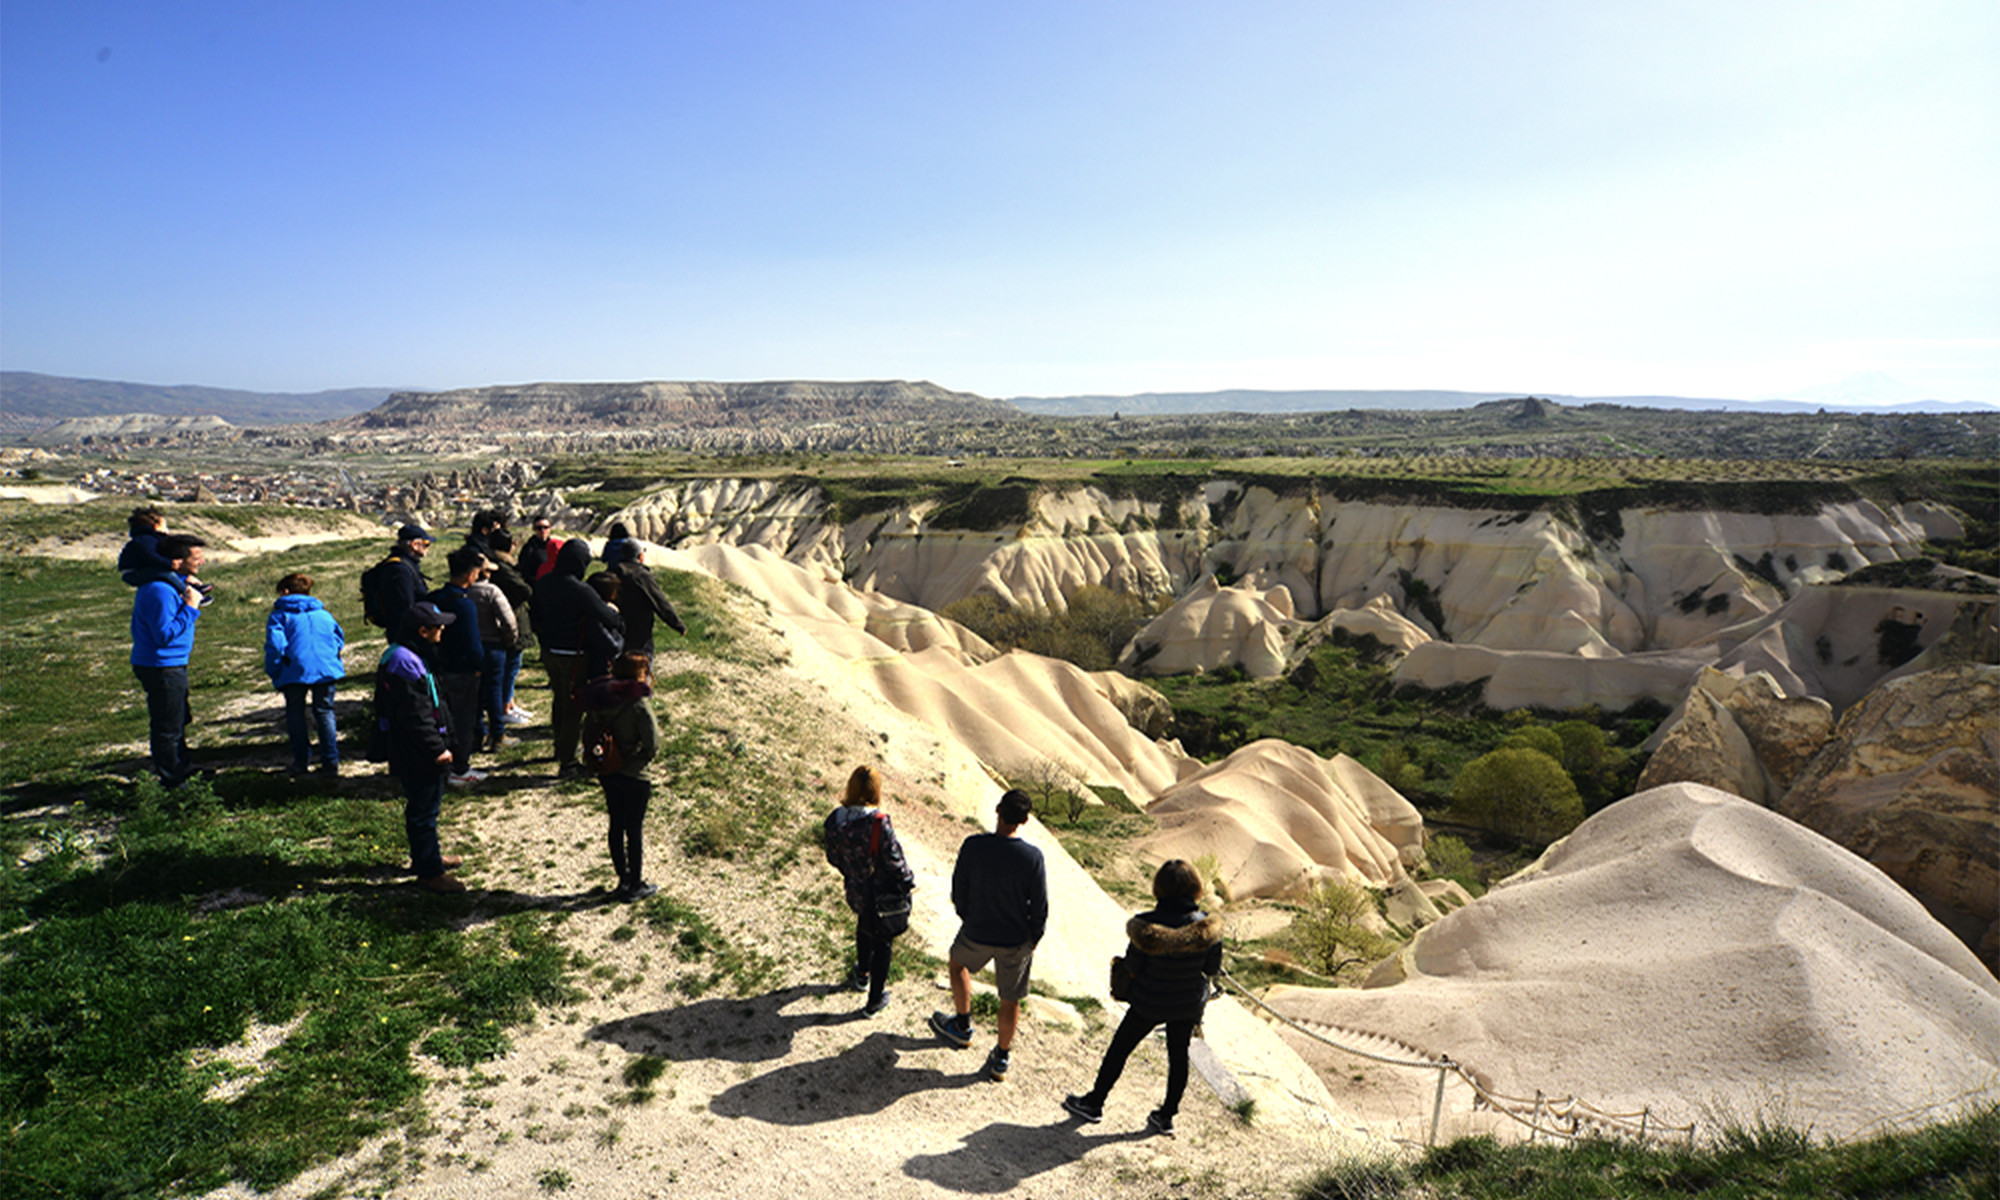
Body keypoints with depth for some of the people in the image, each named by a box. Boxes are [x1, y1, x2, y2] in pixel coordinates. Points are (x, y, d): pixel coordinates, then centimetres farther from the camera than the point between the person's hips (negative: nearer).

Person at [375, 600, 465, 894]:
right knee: (424, 810, -1)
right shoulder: (404, 663, -24)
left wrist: (440, 743, 21)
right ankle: (429, 872, 8)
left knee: (425, 806, 23)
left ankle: (426, 856, 38)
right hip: (416, 755, -11)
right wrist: (437, 749, -20)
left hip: (419, 752, 11)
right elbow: (415, 715, -25)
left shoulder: (412, 656, 10)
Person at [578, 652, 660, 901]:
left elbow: (587, 738, 6)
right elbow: (652, 745, -21)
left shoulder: (598, 702, -1)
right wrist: (636, 761, -3)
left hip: (607, 774, 6)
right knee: (635, 829, 7)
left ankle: (623, 880, 28)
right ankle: (636, 885, 17)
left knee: (616, 826, 17)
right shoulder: (638, 704, -20)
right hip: (633, 777, -6)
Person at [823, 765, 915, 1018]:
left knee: (864, 928, 35)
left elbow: (833, 856, 0)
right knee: (882, 943, 18)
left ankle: (862, 975, 59)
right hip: (883, 892, -5)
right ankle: (875, 1001, 34)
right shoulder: (879, 824, -32)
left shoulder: (835, 820, -15)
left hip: (855, 891, 5)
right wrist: (908, 883, -3)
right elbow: (895, 861, -22)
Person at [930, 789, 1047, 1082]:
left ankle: (963, 1027, 45)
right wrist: (1032, 940, 6)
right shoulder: (1033, 857, -21)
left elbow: (959, 890, -6)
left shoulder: (973, 846, -19)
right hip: (1016, 941, -1)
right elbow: (1039, 907, -12)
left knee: (958, 963, 32)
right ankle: (1000, 1059, 33)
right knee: (1010, 999, 19)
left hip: (976, 933, 1)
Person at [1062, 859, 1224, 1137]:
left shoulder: (1148, 925, -26)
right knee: (1178, 1056, 21)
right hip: (1188, 1005, 2)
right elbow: (1212, 968, -6)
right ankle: (1166, 1116, 34)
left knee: (1119, 1049, 16)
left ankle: (1094, 1103, 30)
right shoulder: (1208, 928, -19)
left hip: (1149, 1002, -2)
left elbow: (1132, 966, -16)